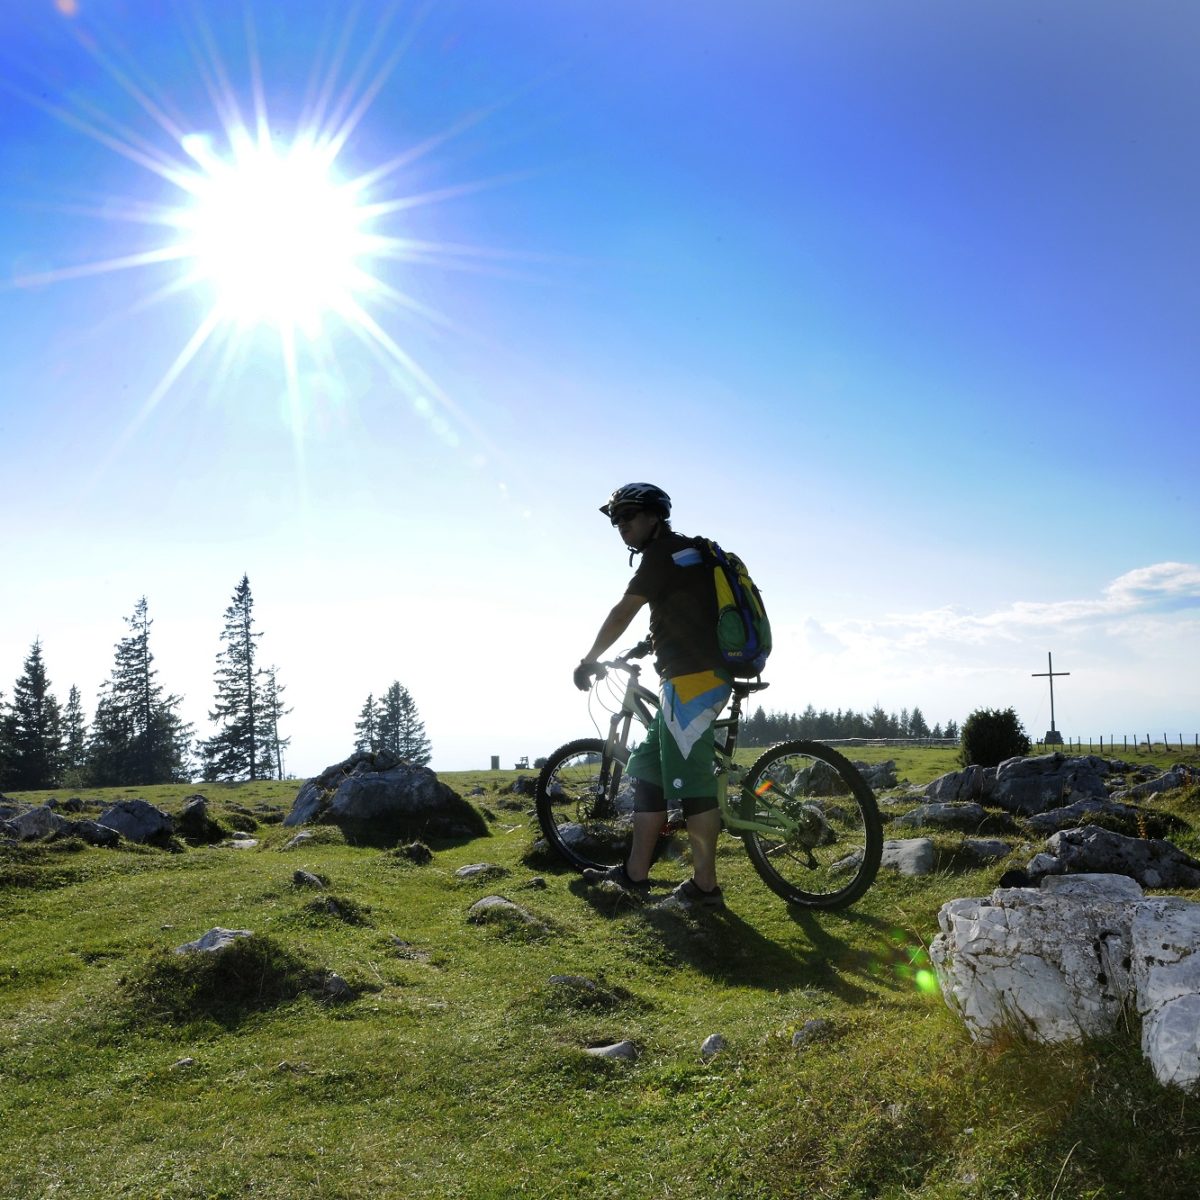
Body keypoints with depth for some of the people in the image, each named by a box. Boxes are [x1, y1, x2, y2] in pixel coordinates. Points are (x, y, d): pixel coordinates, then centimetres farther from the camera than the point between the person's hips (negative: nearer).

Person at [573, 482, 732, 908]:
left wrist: (588, 661, 5)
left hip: (691, 680, -10)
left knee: (690, 778, -7)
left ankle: (705, 886, -1)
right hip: (704, 677, 10)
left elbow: (622, 614, -7)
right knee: (648, 767, 12)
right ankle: (635, 873, 15)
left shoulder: (663, 553, -8)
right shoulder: (688, 551, 21)